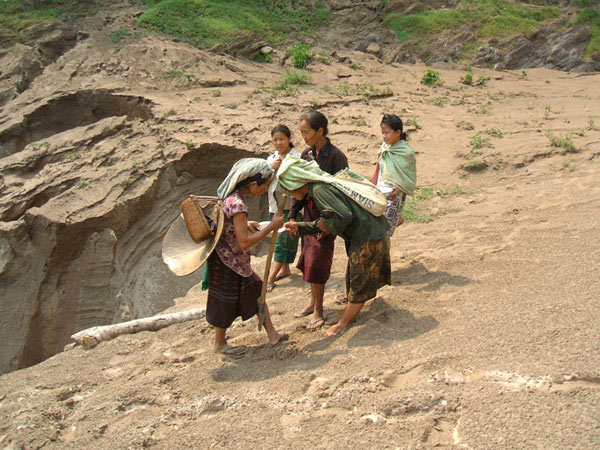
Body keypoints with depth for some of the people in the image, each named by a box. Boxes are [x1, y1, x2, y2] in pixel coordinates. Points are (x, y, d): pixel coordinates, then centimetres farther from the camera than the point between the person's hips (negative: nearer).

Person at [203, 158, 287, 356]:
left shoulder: (230, 196, 1)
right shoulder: (237, 204, -29)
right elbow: (244, 243, -29)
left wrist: (245, 225, 7)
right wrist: (271, 226, -23)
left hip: (237, 261, 10)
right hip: (228, 262, -10)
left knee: (257, 291, 18)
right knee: (226, 302, 9)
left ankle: (272, 334, 30)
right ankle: (220, 344, 29)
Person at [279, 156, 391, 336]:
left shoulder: (319, 189, -19)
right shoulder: (322, 184, 12)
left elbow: (344, 216, -29)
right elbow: (327, 221, 18)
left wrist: (327, 226, -11)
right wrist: (300, 227, 13)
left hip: (367, 236, -10)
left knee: (359, 281, 4)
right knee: (353, 276, 21)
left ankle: (344, 323, 15)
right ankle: (350, 311, 36)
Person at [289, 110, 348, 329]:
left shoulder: (336, 157, -16)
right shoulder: (306, 154, 5)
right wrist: (292, 215, 8)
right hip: (309, 213, 7)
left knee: (317, 261, -4)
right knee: (308, 260, 14)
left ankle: (318, 311, 9)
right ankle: (313, 301, 32)